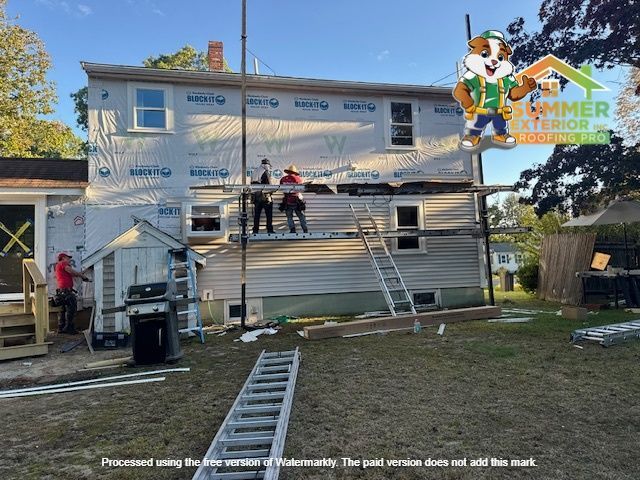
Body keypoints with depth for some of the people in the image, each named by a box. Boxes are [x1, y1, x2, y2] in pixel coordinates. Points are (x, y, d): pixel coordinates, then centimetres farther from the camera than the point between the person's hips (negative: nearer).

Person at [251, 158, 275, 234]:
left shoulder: (255, 171, 14)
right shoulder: (266, 172, -8)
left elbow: (252, 184, 16)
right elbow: (270, 184, -11)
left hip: (255, 196, 6)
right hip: (265, 196, -6)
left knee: (256, 215, 9)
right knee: (269, 214, 2)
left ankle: (255, 230, 10)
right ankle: (270, 230, 2)